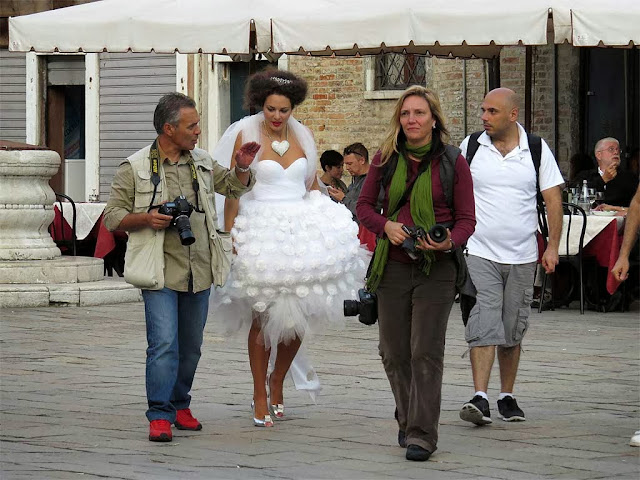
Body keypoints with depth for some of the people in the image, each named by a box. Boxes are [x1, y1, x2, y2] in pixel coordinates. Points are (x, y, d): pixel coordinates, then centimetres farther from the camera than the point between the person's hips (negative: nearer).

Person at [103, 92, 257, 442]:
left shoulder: (202, 163, 14)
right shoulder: (135, 168, -2)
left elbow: (233, 186, 28)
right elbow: (112, 217, 0)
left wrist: (241, 168, 7)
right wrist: (146, 218, -17)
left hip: (199, 272, 5)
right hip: (161, 273, -5)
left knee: (191, 346, 12)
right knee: (164, 344, -14)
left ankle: (179, 406, 26)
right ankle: (159, 417, -12)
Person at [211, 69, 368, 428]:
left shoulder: (303, 137, 9)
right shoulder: (246, 136, -2)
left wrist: (324, 226, 10)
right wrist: (229, 236, -8)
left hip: (303, 229, 4)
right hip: (261, 232, -4)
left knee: (298, 315, 3)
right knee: (263, 317, -2)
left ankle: (277, 383, 25)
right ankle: (260, 398, 7)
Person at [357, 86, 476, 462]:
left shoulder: (452, 162, -1)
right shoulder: (386, 159, 6)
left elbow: (467, 219, 0)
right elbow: (365, 205, 12)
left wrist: (449, 242, -21)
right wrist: (386, 225, -9)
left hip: (436, 269, -3)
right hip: (392, 267, 3)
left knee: (426, 353, -8)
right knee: (394, 353, 8)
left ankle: (422, 435, -6)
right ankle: (407, 420, 29)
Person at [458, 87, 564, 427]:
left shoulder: (537, 150, 2)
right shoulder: (470, 147, 2)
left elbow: (553, 199, 3)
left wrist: (552, 247, -4)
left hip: (522, 257, 1)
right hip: (480, 254, -1)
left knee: (513, 331, 9)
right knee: (484, 325, -13)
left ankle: (507, 397, 20)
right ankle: (480, 399, -18)